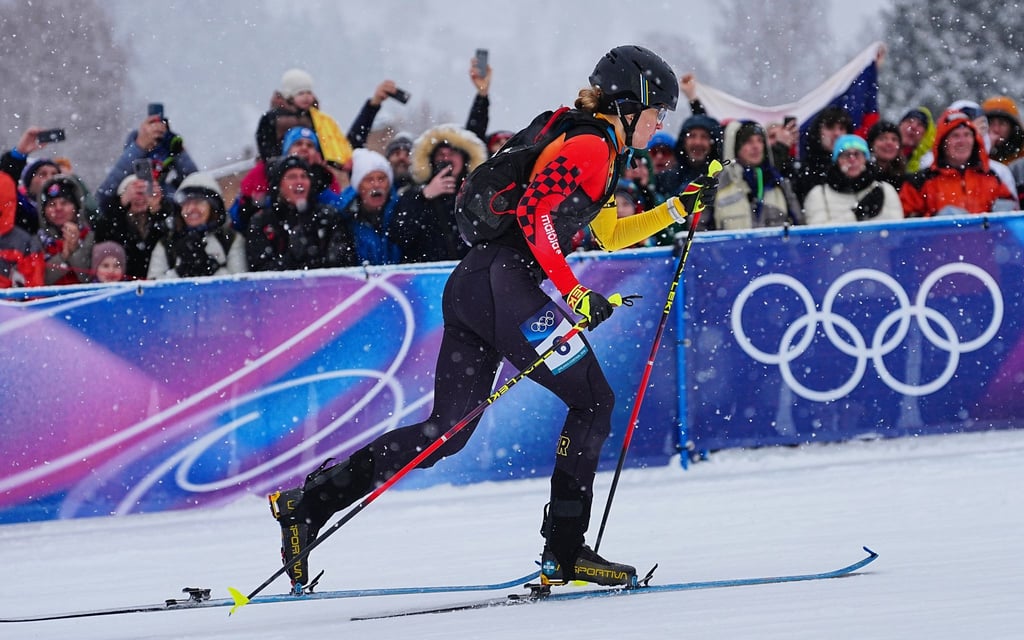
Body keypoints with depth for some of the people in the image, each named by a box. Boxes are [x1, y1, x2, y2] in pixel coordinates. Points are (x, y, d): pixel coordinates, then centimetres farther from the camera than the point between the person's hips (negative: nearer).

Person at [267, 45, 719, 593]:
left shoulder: (586, 147, 25)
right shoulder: (591, 147, -7)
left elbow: (608, 234, 37)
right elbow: (533, 214, -20)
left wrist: (678, 209, 30)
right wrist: (575, 293, -20)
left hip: (471, 286, 10)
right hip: (504, 281, -10)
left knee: (448, 430, 8)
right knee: (594, 402, -1)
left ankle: (306, 504, 5)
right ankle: (563, 553, -3)